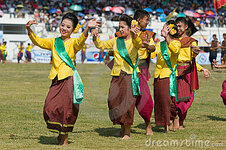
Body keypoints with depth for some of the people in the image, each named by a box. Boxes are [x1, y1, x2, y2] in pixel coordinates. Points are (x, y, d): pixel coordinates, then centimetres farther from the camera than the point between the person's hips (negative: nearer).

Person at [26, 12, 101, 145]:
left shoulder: (73, 42, 0)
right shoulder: (53, 42, 13)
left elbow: (81, 41, -21)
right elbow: (38, 41, 7)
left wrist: (87, 29, -40)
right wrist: (29, 30, -10)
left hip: (69, 78, -4)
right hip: (56, 79, 4)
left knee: (66, 108, -5)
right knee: (50, 107, 0)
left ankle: (64, 139, 9)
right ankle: (60, 133, 22)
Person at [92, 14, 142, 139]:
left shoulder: (134, 40, 1)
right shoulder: (116, 41, 15)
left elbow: (138, 43, -22)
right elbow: (101, 45, 13)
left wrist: (134, 35, -45)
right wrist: (95, 37, -8)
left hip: (130, 75, -4)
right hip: (117, 76, 4)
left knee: (128, 102, -9)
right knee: (113, 100, -6)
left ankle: (127, 131, -1)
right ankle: (122, 124, 15)